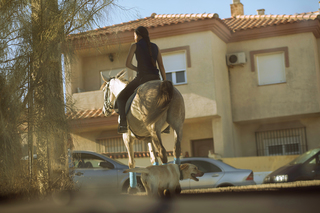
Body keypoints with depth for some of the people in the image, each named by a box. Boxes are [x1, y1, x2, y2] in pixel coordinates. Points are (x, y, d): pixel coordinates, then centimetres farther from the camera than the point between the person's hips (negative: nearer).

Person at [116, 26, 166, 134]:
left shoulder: (135, 46, 3)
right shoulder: (155, 47, 15)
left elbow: (128, 64, -6)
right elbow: (161, 66, 10)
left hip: (142, 78, -4)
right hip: (156, 78, 4)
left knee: (121, 98, 12)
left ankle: (123, 124, -6)